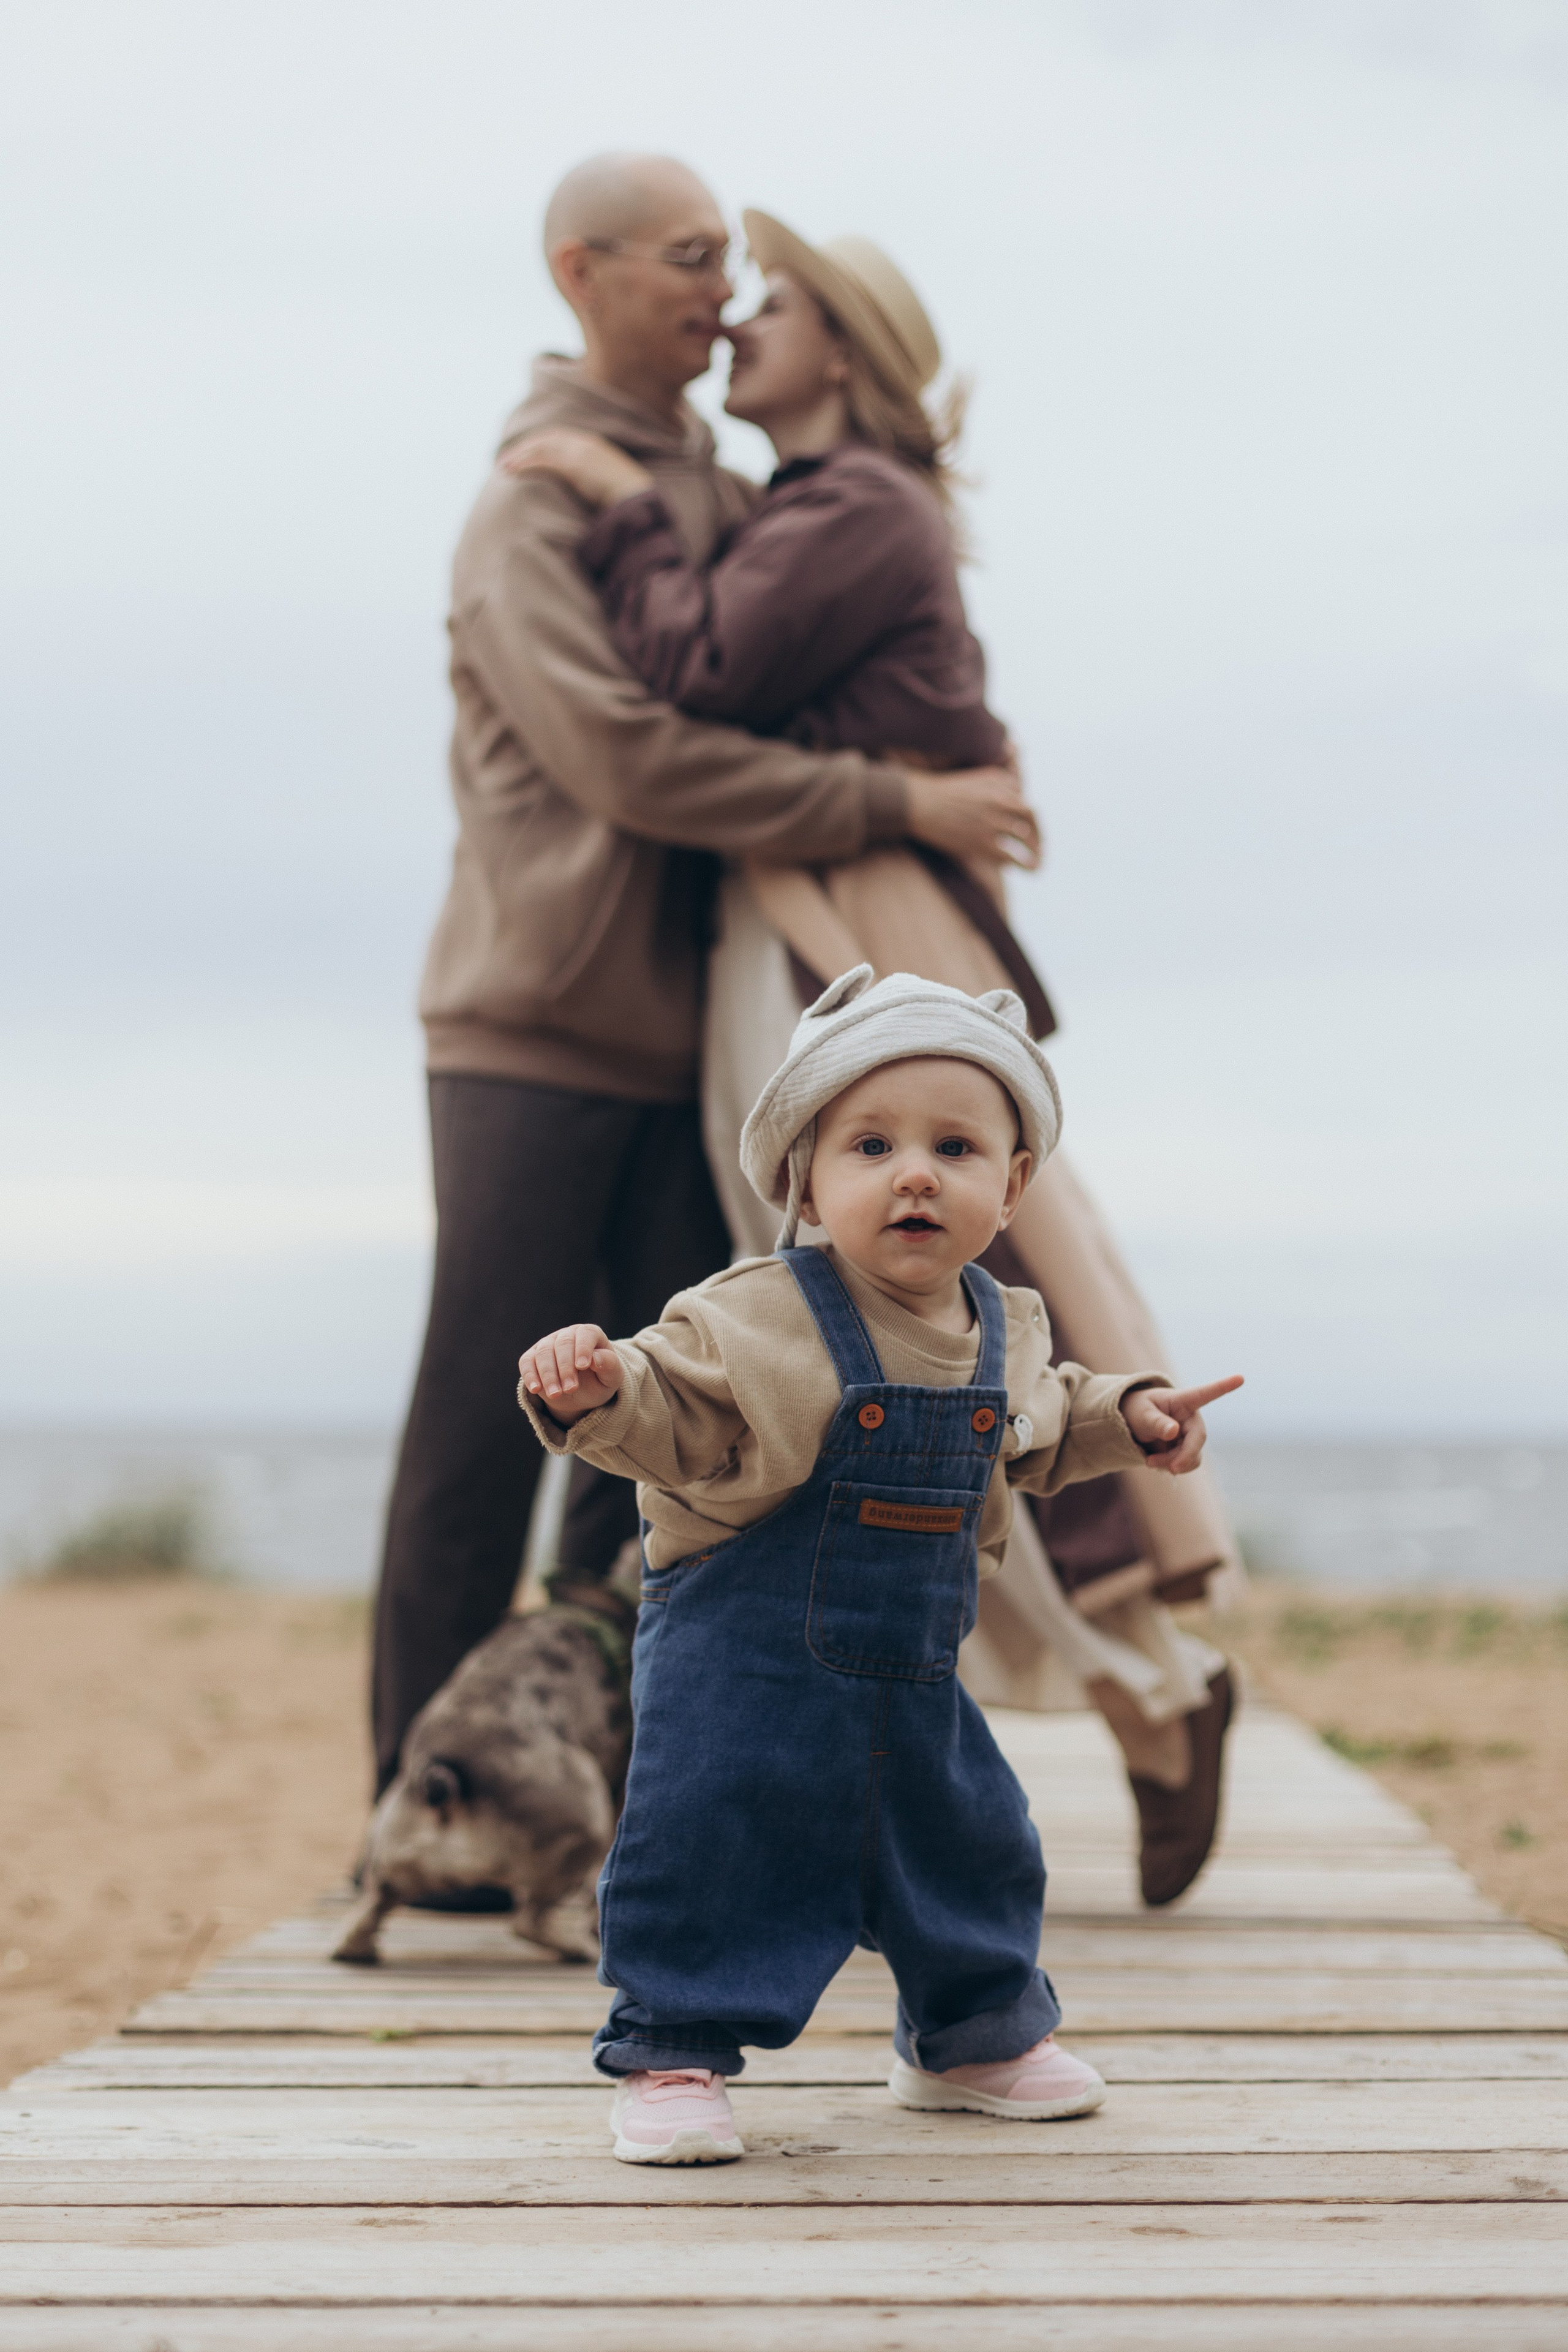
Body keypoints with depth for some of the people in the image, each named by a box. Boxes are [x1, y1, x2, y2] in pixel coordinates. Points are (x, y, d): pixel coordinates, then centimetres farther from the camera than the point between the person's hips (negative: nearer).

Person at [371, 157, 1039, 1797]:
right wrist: (895, 805, -19)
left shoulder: (729, 499, 15)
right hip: (531, 1032, -7)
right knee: (484, 1422, -4)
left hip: (681, 1045, 7)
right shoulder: (531, 509, -8)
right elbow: (622, 755, -20)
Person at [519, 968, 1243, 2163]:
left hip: (916, 1671, 6)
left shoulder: (1007, 1334, 3)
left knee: (966, 1845, 16)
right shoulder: (752, 1322, -16)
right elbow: (672, 1419, -14)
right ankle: (674, 2047, 10)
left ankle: (976, 2032, 38)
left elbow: (1039, 1430, 24)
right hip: (745, 1655, -6)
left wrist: (1131, 1415, 12)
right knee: (711, 1843, -7)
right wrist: (595, 1389, -33)